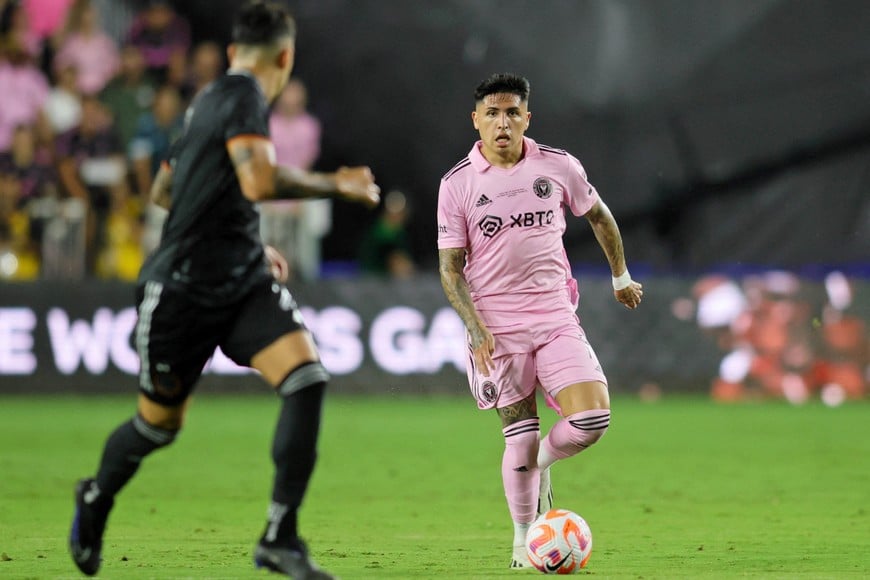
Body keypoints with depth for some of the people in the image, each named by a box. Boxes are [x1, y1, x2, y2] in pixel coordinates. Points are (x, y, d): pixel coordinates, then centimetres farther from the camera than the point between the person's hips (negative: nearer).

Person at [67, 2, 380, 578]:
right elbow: (259, 182, -30)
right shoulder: (243, 96, -13)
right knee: (159, 423, 10)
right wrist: (335, 184, -17)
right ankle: (96, 498, 41)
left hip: (243, 282, 8)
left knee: (307, 378, -15)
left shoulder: (210, 98, 14)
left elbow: (163, 190, 25)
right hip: (182, 288, -8)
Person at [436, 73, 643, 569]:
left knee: (593, 418, -14)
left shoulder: (558, 167, 1)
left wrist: (622, 277, 28)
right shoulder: (457, 185, -3)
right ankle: (523, 539, 16)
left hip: (557, 318, 2)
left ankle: (542, 464, 18)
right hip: (496, 328, -2)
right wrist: (477, 331, -13)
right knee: (521, 437, -3)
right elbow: (450, 267, -1)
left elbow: (598, 215, 20)